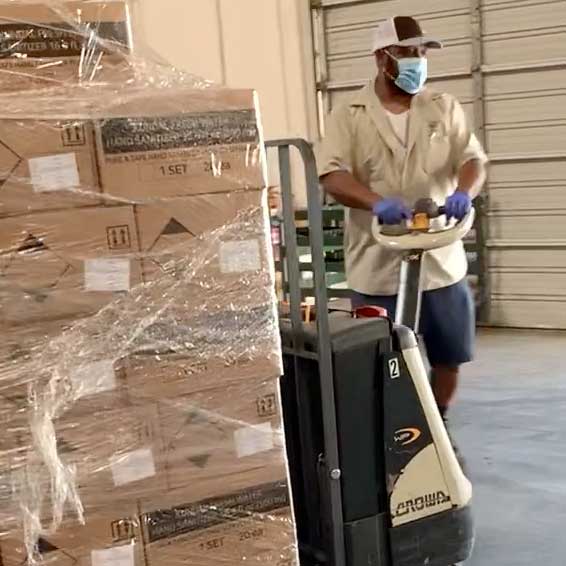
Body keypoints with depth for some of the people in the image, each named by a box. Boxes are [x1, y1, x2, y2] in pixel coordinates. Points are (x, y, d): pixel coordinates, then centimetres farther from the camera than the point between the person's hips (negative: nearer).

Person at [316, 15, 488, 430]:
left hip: (441, 260, 3)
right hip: (378, 266, -3)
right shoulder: (349, 116, -1)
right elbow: (331, 175, -12)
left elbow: (473, 159, 2)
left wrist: (463, 193, -22)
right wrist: (377, 202, -31)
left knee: (450, 356, 11)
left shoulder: (444, 108, 8)